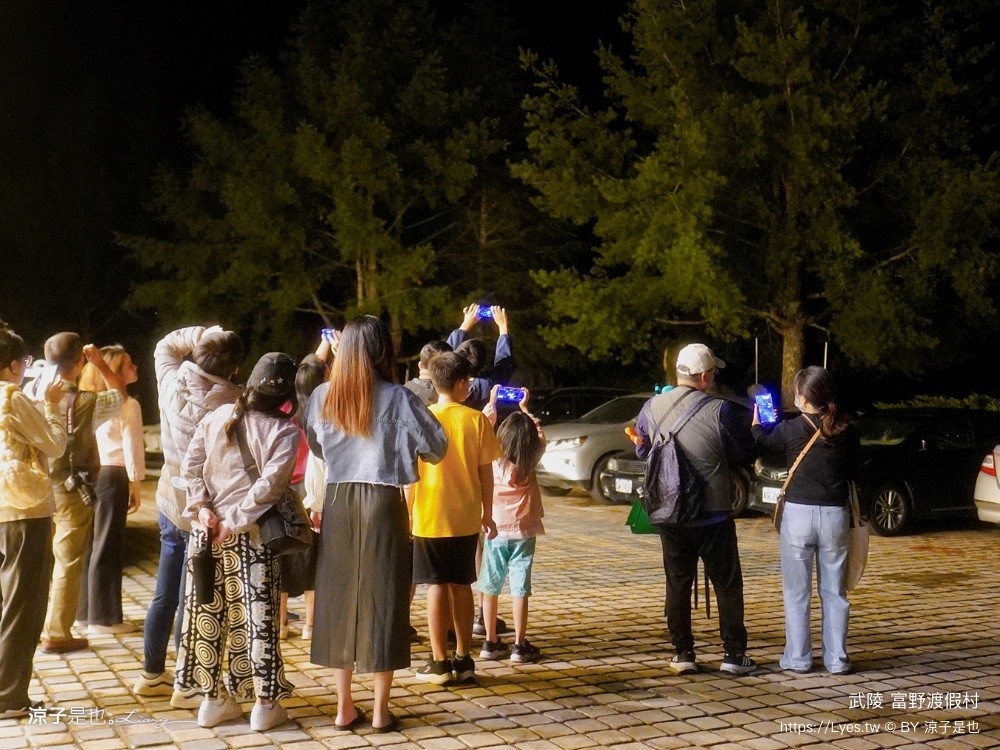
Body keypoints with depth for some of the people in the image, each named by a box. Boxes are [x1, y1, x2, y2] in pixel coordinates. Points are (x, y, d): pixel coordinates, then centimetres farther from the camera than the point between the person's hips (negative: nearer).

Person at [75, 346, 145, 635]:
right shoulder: (127, 405, -10)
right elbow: (131, 448, -10)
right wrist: (136, 485, -2)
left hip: (89, 475, 7)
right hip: (113, 477, -7)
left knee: (91, 544, 15)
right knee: (107, 547, -2)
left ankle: (86, 610, 23)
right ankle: (104, 618, 3)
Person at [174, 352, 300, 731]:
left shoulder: (218, 416, 4)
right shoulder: (285, 429, -9)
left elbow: (190, 465, 0)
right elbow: (270, 483, -18)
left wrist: (202, 508, -3)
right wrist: (236, 520, -14)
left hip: (207, 528, 4)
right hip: (252, 534, -4)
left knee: (208, 612, 12)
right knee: (256, 614, 4)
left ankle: (213, 699, 22)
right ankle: (265, 704, 11)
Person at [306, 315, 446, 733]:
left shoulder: (322, 397, 1)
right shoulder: (396, 398, -9)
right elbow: (436, 447, -4)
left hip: (338, 502, 3)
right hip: (382, 503, -3)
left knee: (337, 597, 10)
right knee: (382, 599, 4)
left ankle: (344, 708, 15)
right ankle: (380, 711, 9)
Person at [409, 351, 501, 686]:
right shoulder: (476, 420, -3)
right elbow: (485, 472, 0)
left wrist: (407, 514, 4)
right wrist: (487, 513, 10)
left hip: (429, 518, -2)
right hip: (466, 519, 2)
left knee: (437, 586, 3)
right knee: (461, 585, 12)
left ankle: (439, 662, 5)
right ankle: (463, 659, 18)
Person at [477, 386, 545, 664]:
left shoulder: (493, 460, -8)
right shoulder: (531, 460, -6)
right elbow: (540, 437, 13)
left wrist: (491, 404, 15)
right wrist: (525, 409, 20)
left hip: (496, 531, 1)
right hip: (523, 532, 0)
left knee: (490, 588, 9)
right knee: (520, 589, 1)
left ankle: (491, 642, 13)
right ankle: (520, 645, 3)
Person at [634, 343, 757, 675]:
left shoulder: (652, 408, -5)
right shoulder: (720, 411, -17)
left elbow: (642, 451, 11)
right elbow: (742, 452, -4)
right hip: (714, 514, -3)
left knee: (678, 585, 12)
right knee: (727, 585, 9)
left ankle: (683, 653, 14)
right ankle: (734, 654, 12)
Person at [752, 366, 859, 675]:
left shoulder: (790, 430, -9)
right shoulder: (847, 432, -1)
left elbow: (765, 443, 12)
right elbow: (854, 471, 10)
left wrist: (756, 424, 31)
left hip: (799, 513, -3)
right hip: (835, 514, 3)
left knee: (797, 592, 7)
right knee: (834, 592, 11)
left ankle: (797, 658, 10)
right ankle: (837, 659, 14)